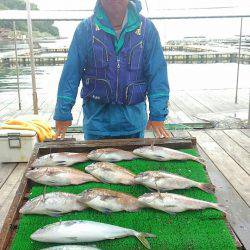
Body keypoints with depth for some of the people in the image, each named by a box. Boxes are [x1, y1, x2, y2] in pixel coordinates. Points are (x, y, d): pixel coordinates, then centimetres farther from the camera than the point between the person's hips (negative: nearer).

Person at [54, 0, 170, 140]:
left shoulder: (146, 28, -4)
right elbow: (71, 73, -4)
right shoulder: (85, 29, -5)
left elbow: (157, 73, -5)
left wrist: (158, 115, -12)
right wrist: (63, 113, -6)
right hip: (96, 117, 0)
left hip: (133, 120, 1)